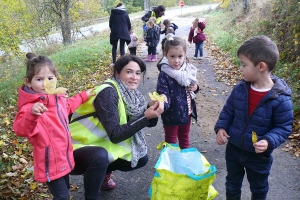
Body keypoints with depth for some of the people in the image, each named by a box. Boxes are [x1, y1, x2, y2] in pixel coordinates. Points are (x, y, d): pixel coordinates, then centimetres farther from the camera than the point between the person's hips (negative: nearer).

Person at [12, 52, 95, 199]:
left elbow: (68, 105, 26)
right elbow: (20, 130, -39)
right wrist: (32, 113, -55)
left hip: (63, 156, 8)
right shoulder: (30, 106, -24)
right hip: (50, 161, -8)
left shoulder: (58, 97, 2)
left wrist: (83, 96, 33)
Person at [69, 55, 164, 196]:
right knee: (100, 157, -37)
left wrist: (152, 109, -17)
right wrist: (146, 116, -31)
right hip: (80, 146, -8)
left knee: (140, 158, 2)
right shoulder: (108, 93, -25)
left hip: (103, 143, 8)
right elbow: (115, 135, -28)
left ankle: (102, 173, 22)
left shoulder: (130, 94, -2)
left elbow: (149, 123, 3)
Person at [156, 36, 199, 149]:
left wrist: (195, 88, -8)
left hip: (186, 113, 6)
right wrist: (163, 104, -50)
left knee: (184, 139, 26)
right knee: (171, 142, 14)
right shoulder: (164, 75, -23)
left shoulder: (188, 70, -4)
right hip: (171, 115, -6)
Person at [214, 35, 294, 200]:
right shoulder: (240, 89, -11)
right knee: (232, 184, 25)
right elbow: (228, 111, 2)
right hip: (233, 149, 4)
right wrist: (221, 127, -13)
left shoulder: (280, 99, -23)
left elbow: (284, 127, -15)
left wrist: (269, 141, -31)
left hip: (259, 156, -3)